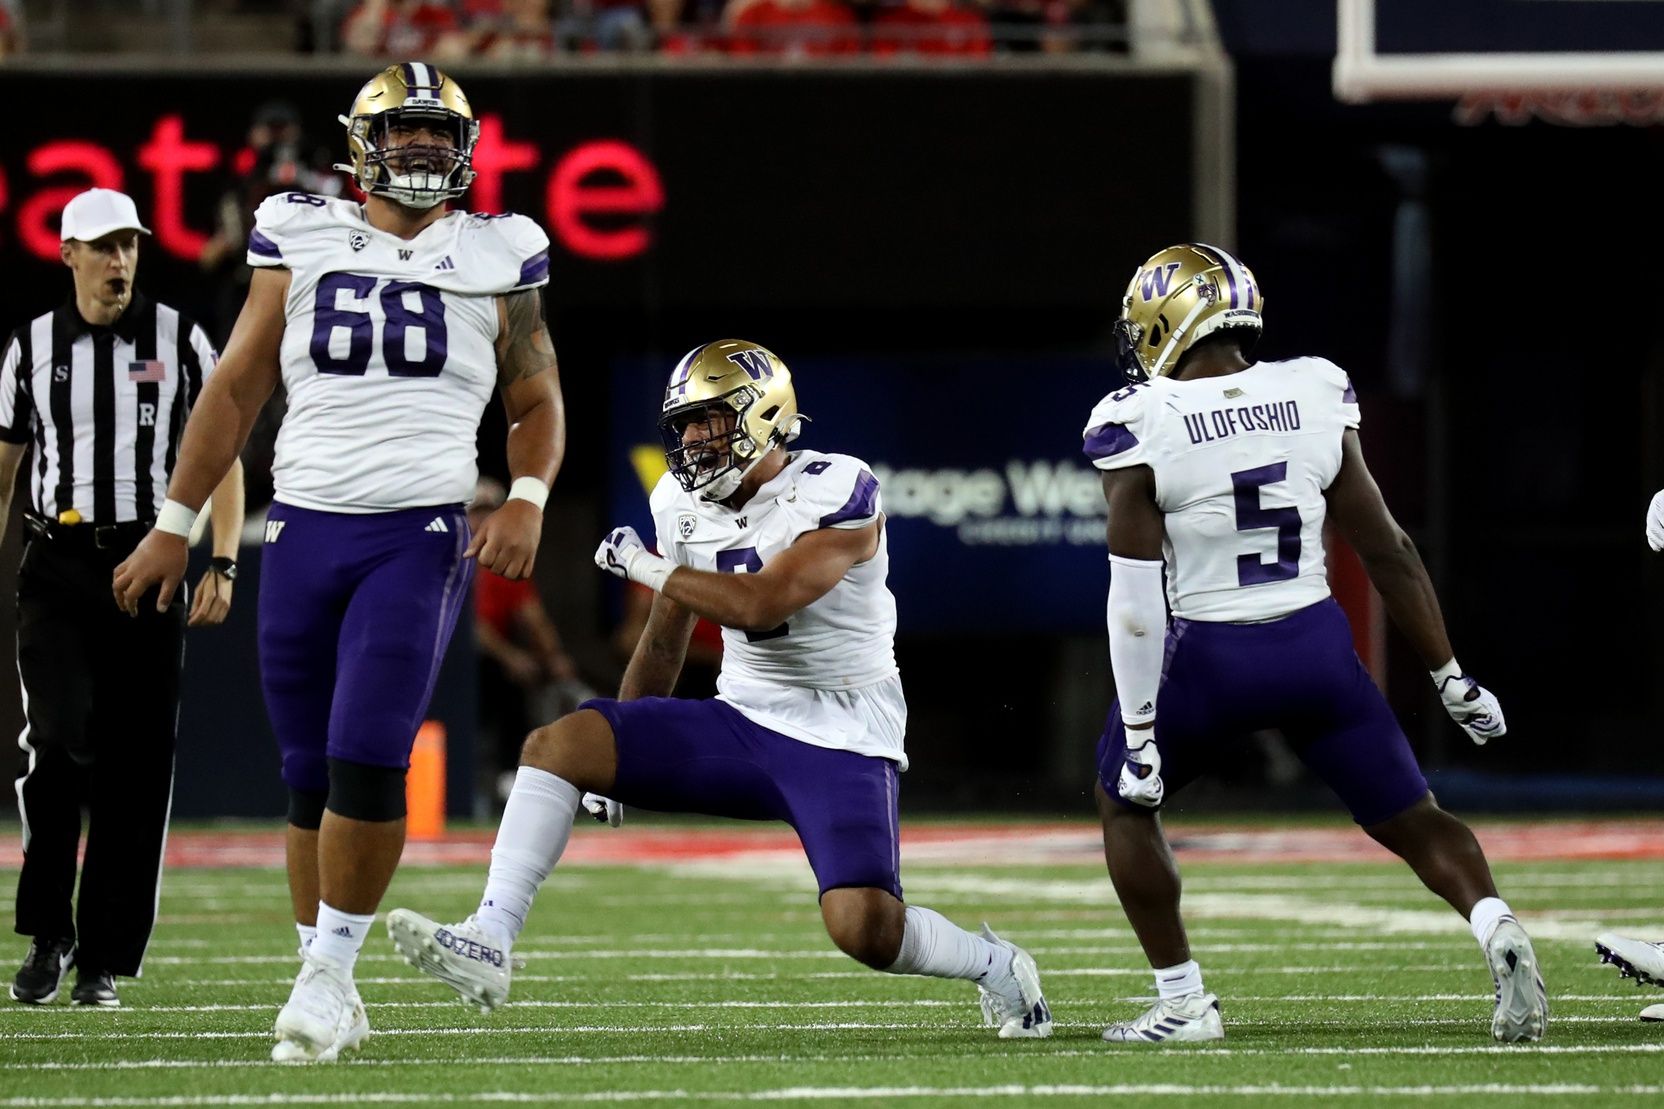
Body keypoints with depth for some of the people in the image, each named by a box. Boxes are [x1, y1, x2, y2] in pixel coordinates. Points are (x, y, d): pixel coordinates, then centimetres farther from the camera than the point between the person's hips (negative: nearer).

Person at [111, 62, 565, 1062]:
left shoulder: (495, 259, 7)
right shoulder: (302, 241, 9)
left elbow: (538, 405, 15)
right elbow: (237, 389, 13)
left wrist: (528, 499, -5)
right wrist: (175, 526, 11)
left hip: (420, 537, -2)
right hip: (304, 530, 2)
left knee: (367, 758, -15)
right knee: (311, 775, 4)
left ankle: (331, 973, -4)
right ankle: (329, 997, 12)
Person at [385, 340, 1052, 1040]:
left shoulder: (838, 493, -16)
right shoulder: (683, 503, 5)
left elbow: (760, 606, -27)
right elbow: (666, 637, 18)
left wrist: (649, 569, -14)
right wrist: (617, 764, 23)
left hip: (843, 739, -6)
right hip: (742, 722, 6)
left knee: (865, 928, -24)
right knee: (556, 745, -12)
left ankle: (996, 966, 7)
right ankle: (488, 944, -18)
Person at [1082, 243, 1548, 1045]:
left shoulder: (1140, 427, -11)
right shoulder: (1313, 400, 0)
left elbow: (1137, 594, -14)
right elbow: (1386, 550, 3)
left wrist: (1138, 732, -10)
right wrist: (1449, 676, 11)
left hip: (1207, 657, -3)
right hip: (1314, 643, 3)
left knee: (1123, 800, 22)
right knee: (1408, 815, 12)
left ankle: (1182, 1001, 16)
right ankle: (1496, 927, -17)